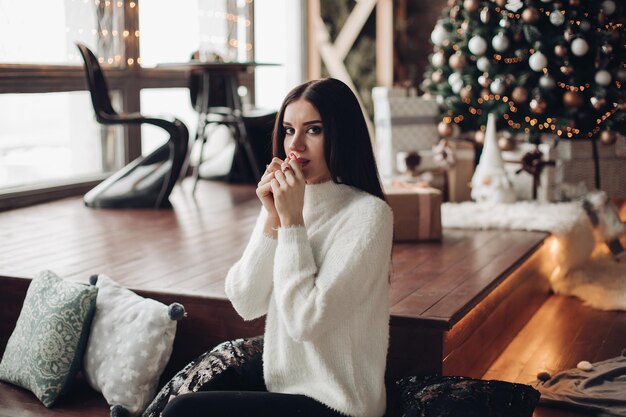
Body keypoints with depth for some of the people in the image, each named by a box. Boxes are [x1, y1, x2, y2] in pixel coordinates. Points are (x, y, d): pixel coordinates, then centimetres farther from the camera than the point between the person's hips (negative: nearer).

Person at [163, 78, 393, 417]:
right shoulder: (284, 199, 3)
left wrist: (292, 220, -21)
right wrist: (272, 219, -13)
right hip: (277, 377, 6)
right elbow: (245, 304, -4)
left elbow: (305, 322, -24)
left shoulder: (368, 214, -18)